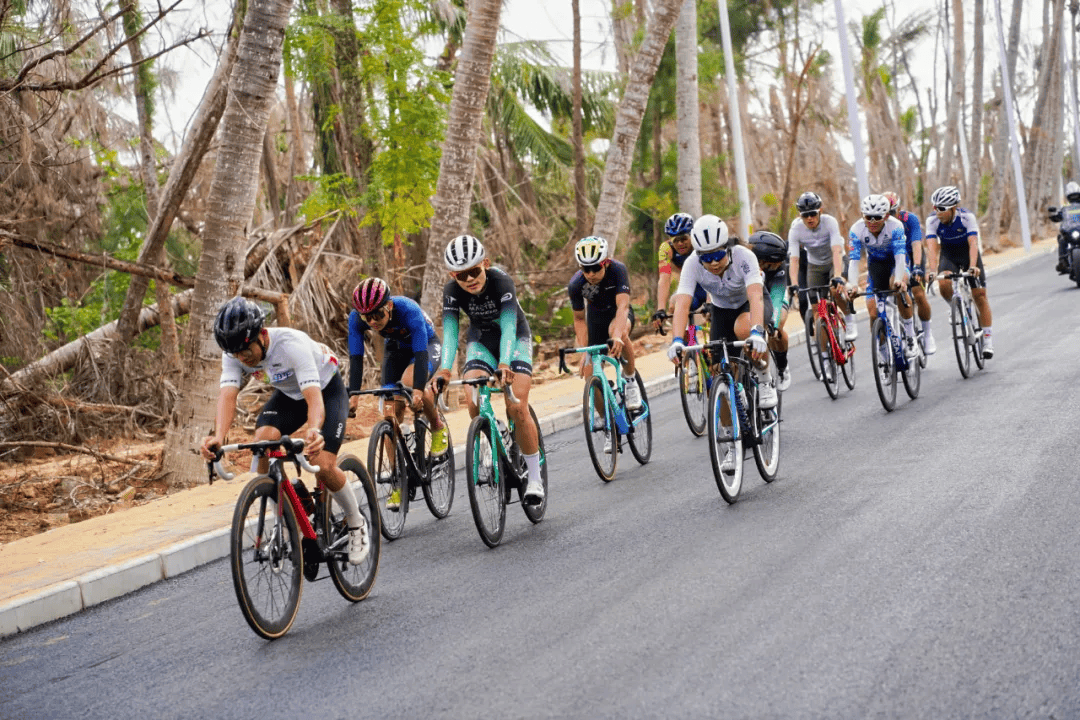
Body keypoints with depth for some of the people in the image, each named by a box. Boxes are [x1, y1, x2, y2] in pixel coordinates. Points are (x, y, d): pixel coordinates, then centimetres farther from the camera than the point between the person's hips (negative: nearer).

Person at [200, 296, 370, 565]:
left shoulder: (292, 344, -39)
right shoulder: (234, 353, -23)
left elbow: (314, 398, -47)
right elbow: (227, 394, -35)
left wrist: (314, 431, -68)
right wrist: (219, 436, -54)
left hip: (327, 390, -5)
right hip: (289, 394, 5)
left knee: (323, 466, -20)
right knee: (262, 442, -23)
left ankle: (357, 524, 7)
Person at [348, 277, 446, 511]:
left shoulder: (408, 310, -37)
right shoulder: (356, 318, -26)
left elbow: (420, 353, -42)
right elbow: (356, 357, -26)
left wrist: (418, 389, -54)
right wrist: (353, 394, -37)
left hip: (427, 346, -4)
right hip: (396, 349, 4)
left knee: (409, 382, -35)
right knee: (390, 413, -9)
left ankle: (437, 427, -8)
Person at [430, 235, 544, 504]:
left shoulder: (501, 281, -32)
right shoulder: (452, 291, -22)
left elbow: (508, 326, -41)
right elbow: (449, 332, -31)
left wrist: (504, 365, -57)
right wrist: (444, 369, -48)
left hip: (515, 339, -3)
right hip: (481, 342, 3)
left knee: (517, 409, -17)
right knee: (475, 406, -21)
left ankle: (535, 479, -5)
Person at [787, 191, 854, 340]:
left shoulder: (829, 222, -29)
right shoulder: (795, 230, -24)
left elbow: (837, 251, -39)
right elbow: (794, 259, -29)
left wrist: (837, 277, -53)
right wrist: (794, 284, -44)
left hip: (834, 262, -2)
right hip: (814, 265, 2)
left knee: (836, 291, -29)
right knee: (816, 307, -7)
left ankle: (850, 321, -4)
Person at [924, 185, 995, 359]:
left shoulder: (967, 217, -29)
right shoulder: (932, 221, -24)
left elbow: (973, 243, -38)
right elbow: (932, 247, -32)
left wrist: (972, 267, -53)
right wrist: (933, 271, -46)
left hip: (968, 253, -1)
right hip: (948, 254, 1)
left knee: (979, 295, -5)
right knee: (944, 284, -29)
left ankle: (988, 340, 3)